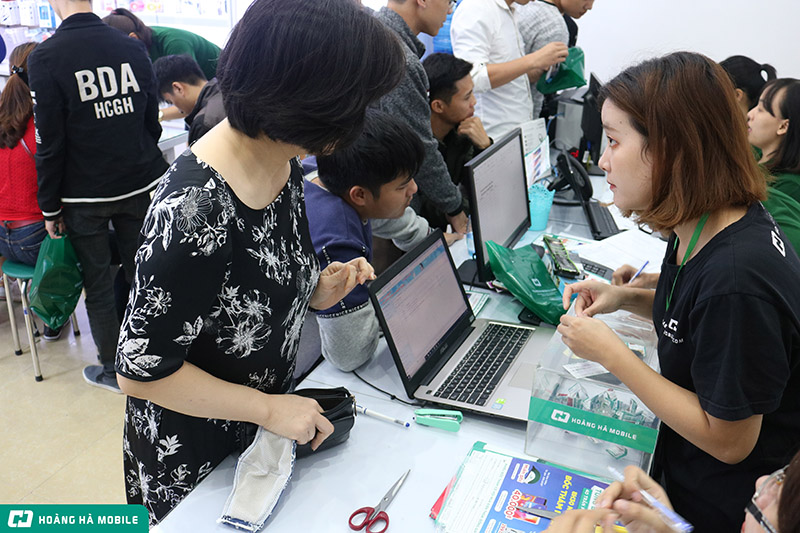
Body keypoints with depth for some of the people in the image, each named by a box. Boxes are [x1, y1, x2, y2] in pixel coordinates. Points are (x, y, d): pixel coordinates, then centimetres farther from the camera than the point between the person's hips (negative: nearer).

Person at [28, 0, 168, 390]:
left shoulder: (45, 58, -14)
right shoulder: (133, 49, -3)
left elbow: (49, 143, -13)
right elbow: (152, 123, 4)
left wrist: (50, 207, -3)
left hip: (84, 196, -3)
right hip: (140, 187, 4)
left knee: (97, 284, 10)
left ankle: (112, 369, 23)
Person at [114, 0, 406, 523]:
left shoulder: (283, 162, -9)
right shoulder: (194, 208, -35)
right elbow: (141, 370, -26)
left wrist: (316, 292, -11)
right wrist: (270, 409, -19)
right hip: (193, 459, -6)